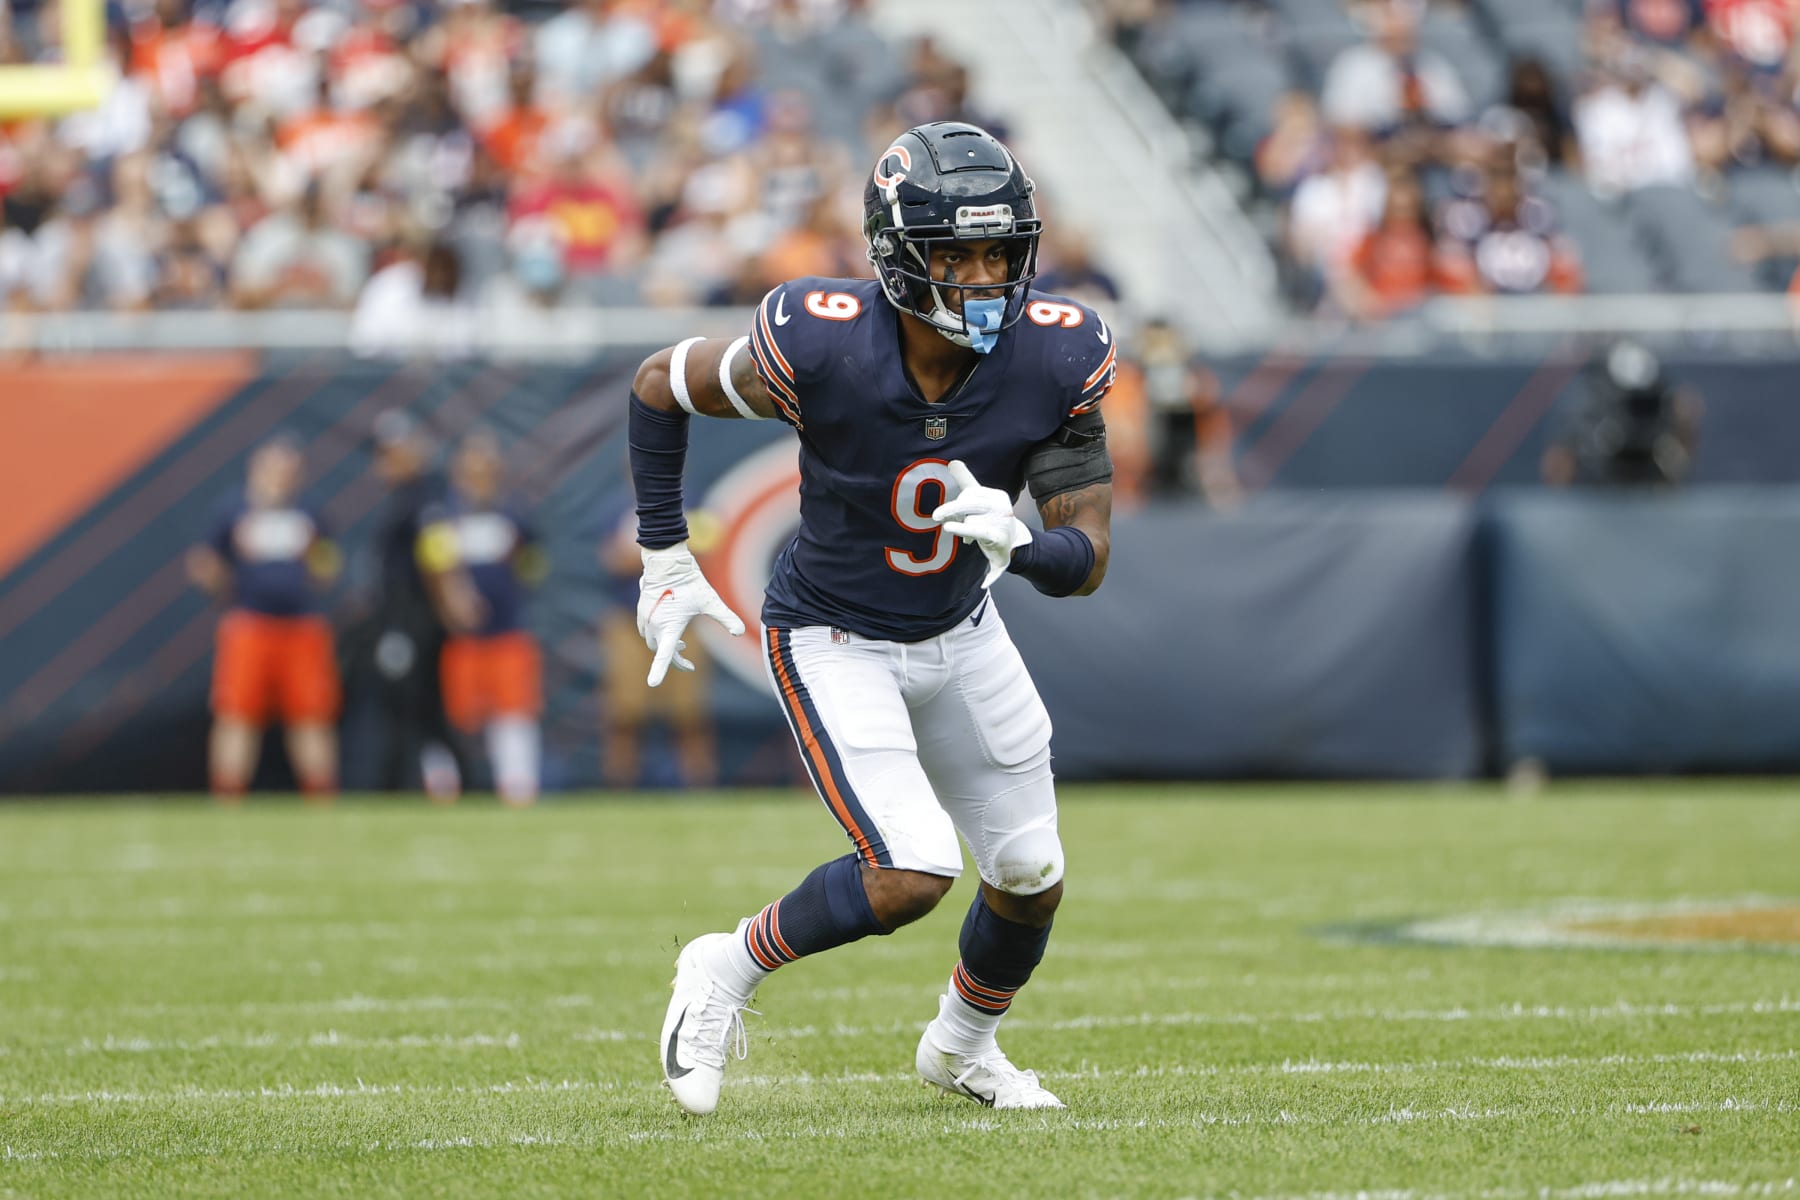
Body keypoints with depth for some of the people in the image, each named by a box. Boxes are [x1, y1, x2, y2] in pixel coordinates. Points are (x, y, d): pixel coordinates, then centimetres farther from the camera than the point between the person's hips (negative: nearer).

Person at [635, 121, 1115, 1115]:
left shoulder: (1055, 359, -21)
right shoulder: (822, 348, -30)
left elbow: (1087, 560, -17)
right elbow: (662, 384, -11)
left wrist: (1015, 543, -40)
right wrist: (665, 559, -7)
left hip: (958, 633, 5)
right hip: (834, 642, -5)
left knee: (1029, 877, 12)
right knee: (912, 875, -20)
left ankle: (962, 1046, 42)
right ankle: (726, 972, 6)